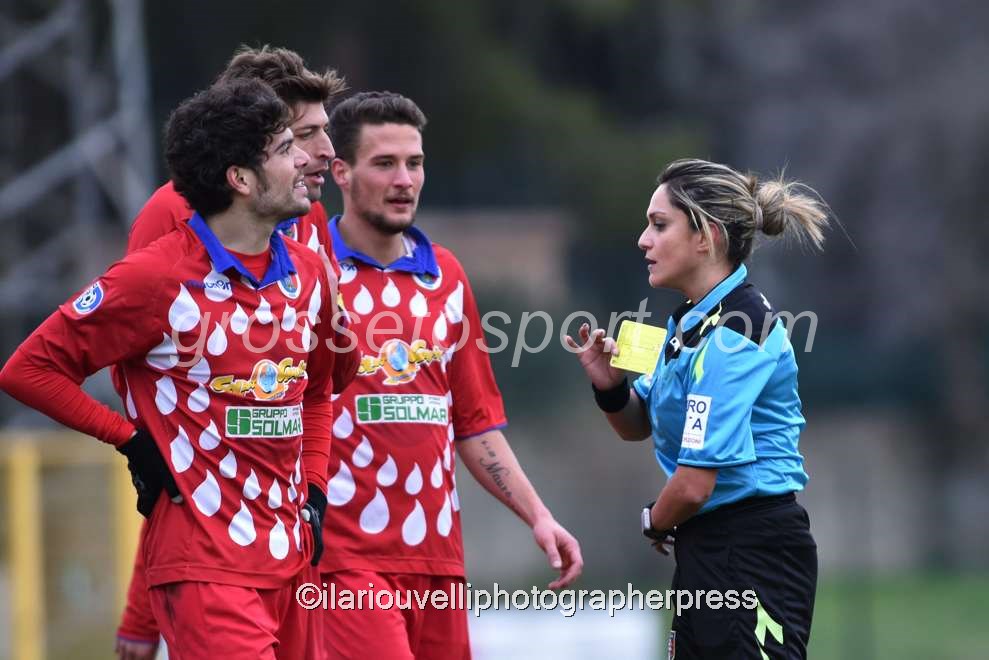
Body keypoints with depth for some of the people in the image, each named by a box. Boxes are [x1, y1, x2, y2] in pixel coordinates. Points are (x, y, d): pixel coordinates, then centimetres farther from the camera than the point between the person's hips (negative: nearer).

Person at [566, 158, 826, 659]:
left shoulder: (733, 332, -19)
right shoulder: (690, 321, 11)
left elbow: (694, 485, -22)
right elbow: (638, 427, 23)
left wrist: (657, 524, 0)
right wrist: (609, 387, 1)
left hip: (754, 556, -10)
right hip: (704, 552, 10)